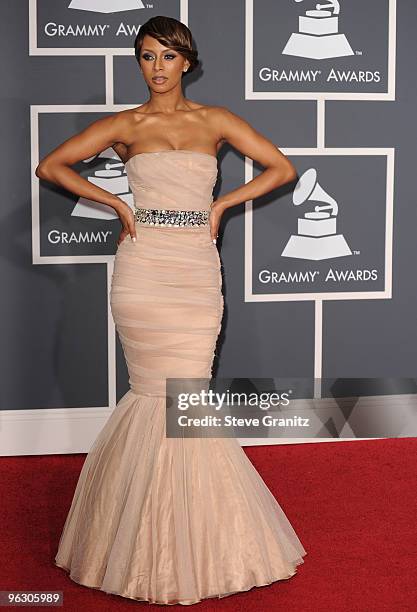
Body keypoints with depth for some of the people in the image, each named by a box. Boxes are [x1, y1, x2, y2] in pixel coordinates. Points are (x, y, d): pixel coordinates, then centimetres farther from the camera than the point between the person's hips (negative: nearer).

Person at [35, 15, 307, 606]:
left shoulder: (215, 119, 9)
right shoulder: (125, 125, 6)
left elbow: (282, 168, 8)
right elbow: (50, 165, 6)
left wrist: (222, 203, 2)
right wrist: (117, 203, 0)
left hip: (197, 270, 1)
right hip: (144, 268, -1)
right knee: (159, 394, -2)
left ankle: (184, 533, 18)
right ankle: (154, 539, 13)